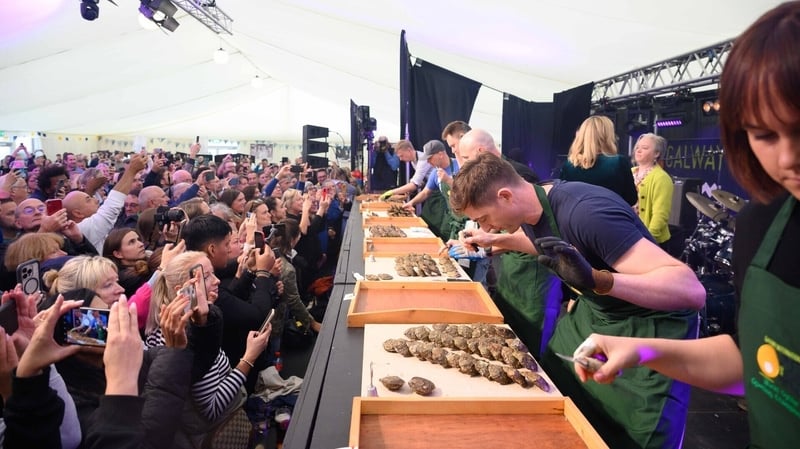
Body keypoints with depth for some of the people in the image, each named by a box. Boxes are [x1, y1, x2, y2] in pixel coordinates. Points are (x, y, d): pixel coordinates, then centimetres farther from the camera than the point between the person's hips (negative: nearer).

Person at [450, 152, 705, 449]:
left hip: (649, 332, -8)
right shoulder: (530, 208, -7)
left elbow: (692, 291, -37)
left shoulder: (586, 213, -33)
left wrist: (595, 279, -49)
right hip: (593, 312, 8)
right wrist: (495, 240, 15)